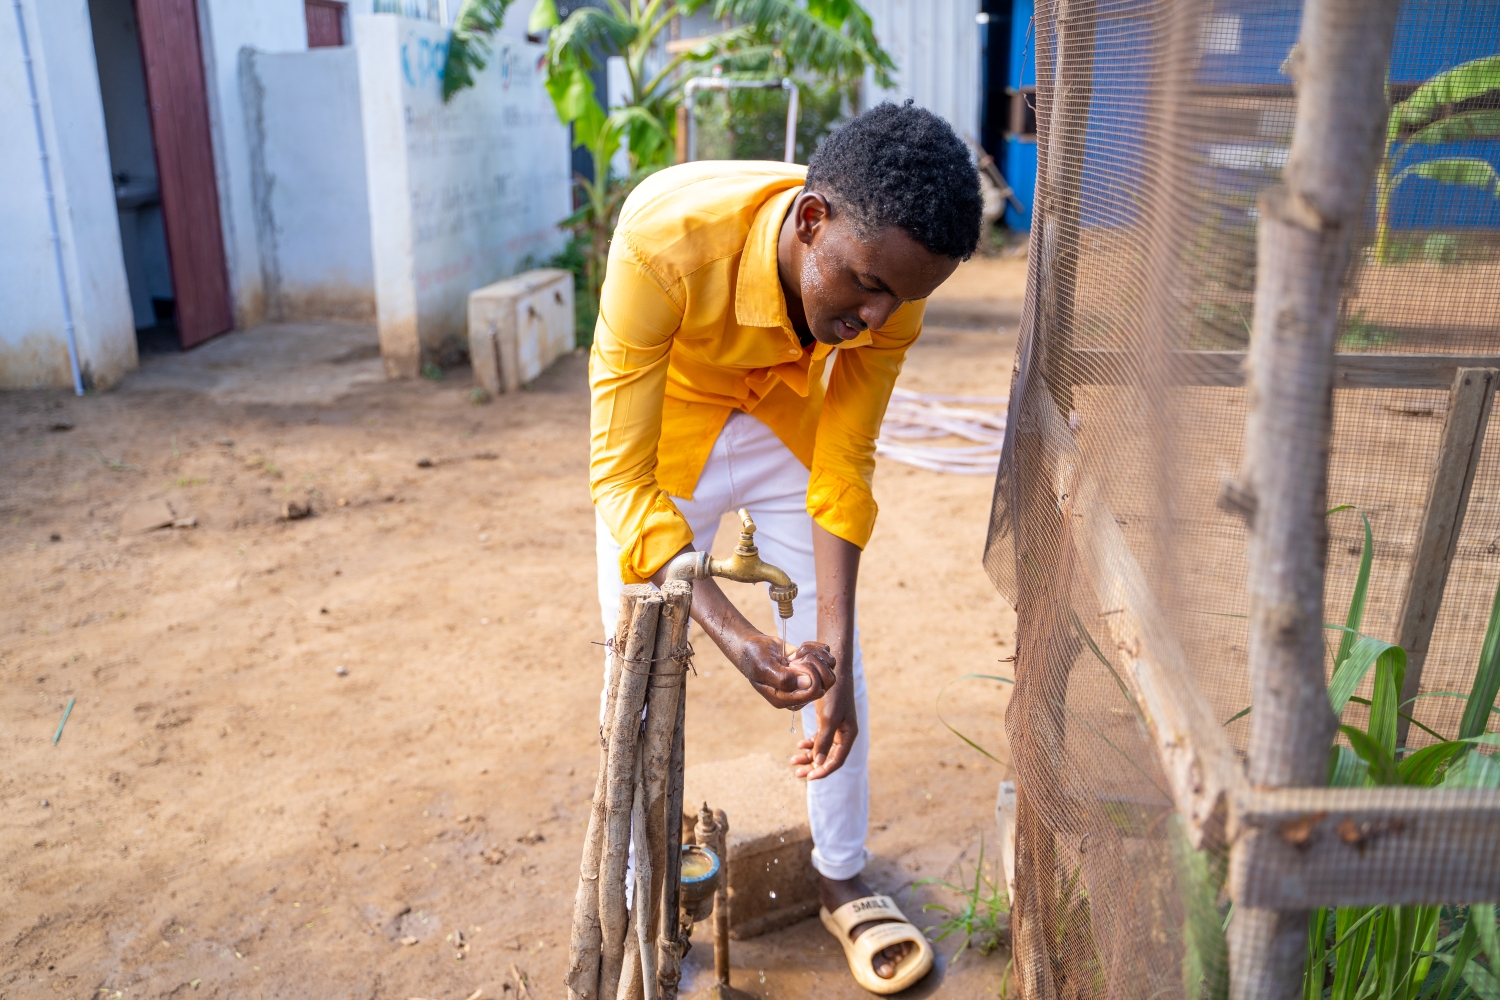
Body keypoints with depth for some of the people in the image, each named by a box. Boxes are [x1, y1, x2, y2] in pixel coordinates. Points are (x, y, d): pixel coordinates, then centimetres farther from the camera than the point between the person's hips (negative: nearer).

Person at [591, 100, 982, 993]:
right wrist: (737, 636, -45)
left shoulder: (890, 287, -26)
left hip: (788, 419, 3)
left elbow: (845, 469, -16)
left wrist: (830, 653, -22)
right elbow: (621, 477, -35)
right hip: (660, 427, -2)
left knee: (838, 658, 4)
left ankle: (843, 882, 25)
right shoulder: (664, 237, -40)